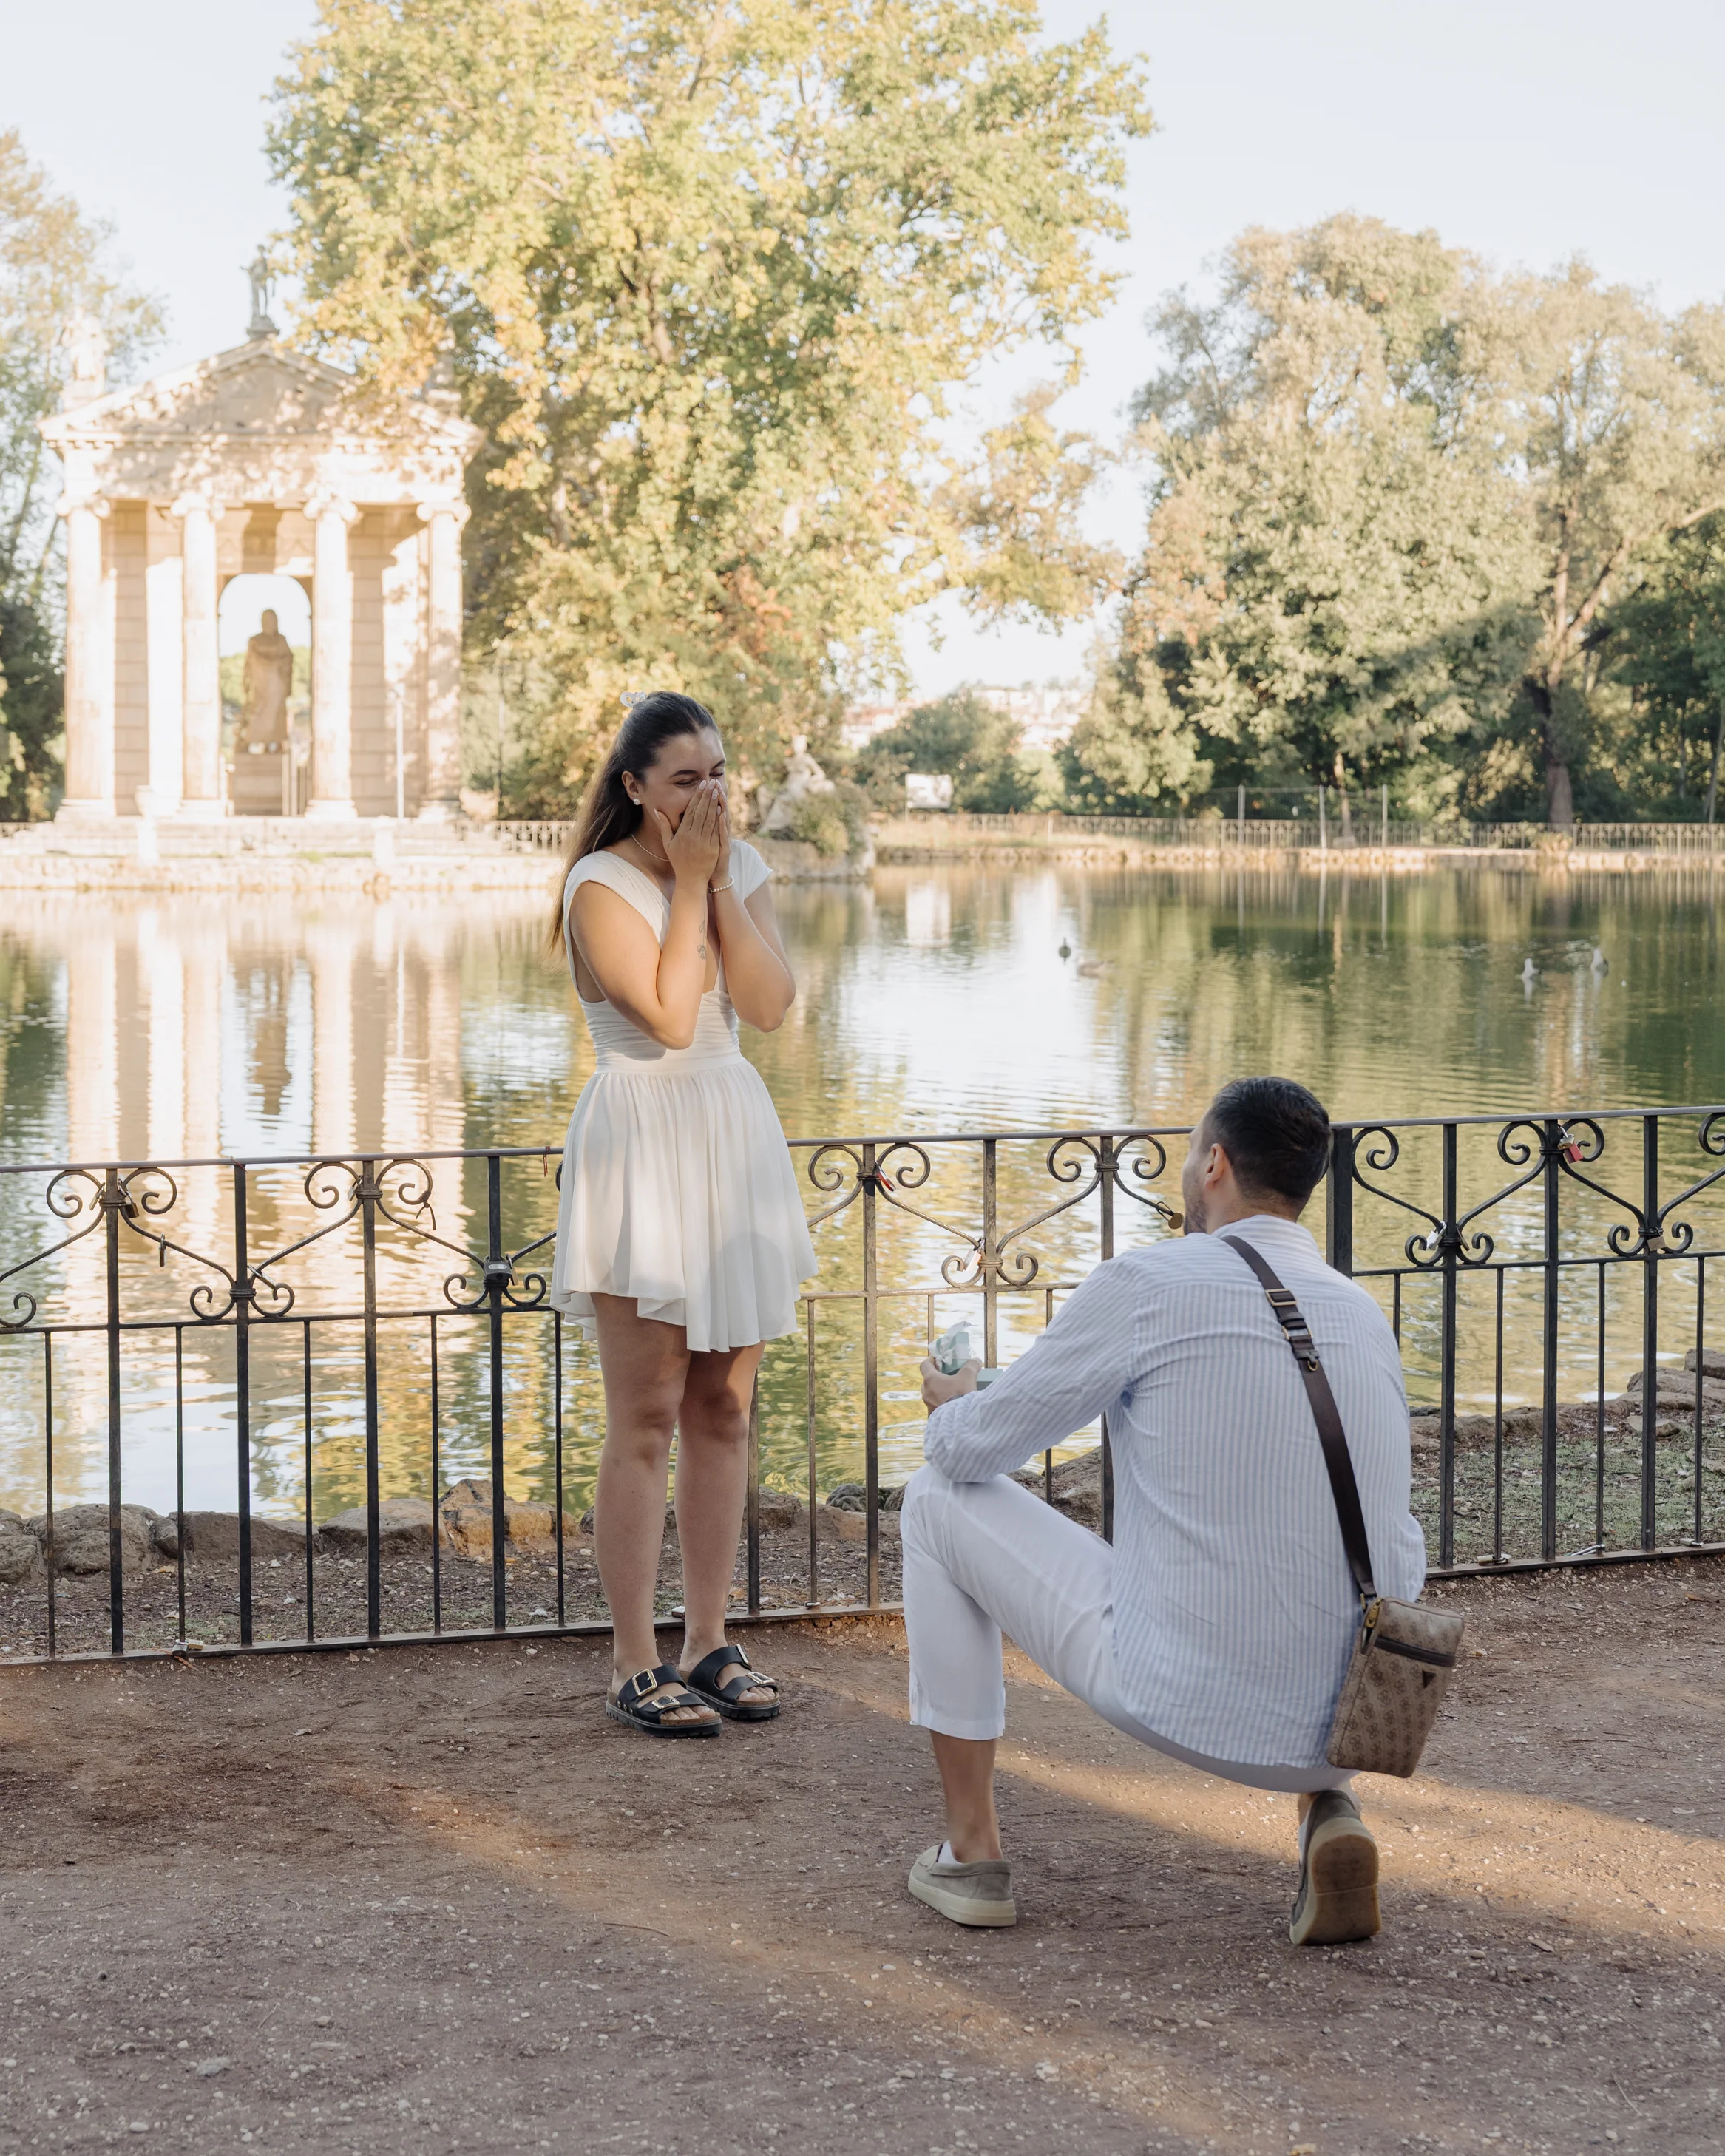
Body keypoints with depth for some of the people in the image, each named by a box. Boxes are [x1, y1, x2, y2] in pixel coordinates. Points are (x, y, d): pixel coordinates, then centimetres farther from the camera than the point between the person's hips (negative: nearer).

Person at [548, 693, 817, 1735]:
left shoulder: (743, 868, 7)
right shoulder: (602, 884, -9)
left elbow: (771, 1004, -6)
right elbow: (668, 1016, -19)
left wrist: (719, 883, -11)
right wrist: (689, 881, -14)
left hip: (736, 1139, 6)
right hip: (642, 1143, -6)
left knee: (723, 1411, 9)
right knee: (647, 1418, -4)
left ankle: (710, 1644, 18)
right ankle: (637, 1666, 2)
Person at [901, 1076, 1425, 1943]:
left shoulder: (1144, 1286, -7)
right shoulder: (1365, 1315, 11)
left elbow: (973, 1450, 3)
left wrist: (951, 1405, 30)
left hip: (1184, 1703, -5)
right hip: (1351, 1724, 5)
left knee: (938, 1500, 15)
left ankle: (971, 1850, 21)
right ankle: (1330, 1808, 12)